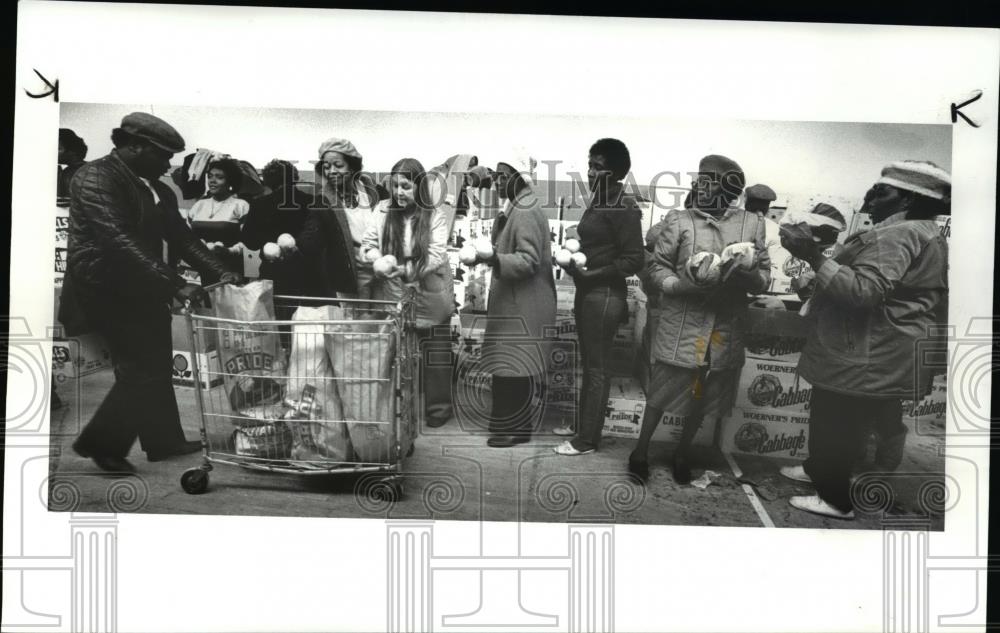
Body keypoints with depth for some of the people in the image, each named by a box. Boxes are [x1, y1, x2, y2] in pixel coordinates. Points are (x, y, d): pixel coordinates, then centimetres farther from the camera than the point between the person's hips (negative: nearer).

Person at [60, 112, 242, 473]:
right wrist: (174, 284, -31)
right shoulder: (95, 179, -17)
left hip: (143, 290, 8)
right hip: (108, 291, -8)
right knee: (141, 370, -8)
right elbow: (118, 241, -27)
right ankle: (100, 441, 9)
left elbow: (180, 236, 9)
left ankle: (164, 441, 26)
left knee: (156, 366, 13)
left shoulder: (154, 188, 8)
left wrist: (218, 272, -4)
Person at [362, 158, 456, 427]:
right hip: (392, 298, 2)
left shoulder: (435, 218, -8)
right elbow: (368, 241, 3)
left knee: (434, 355, 5)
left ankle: (438, 409, 22)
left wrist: (405, 269, -28)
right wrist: (370, 254, -20)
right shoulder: (383, 210, 0)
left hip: (429, 299, -2)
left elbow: (435, 257, -16)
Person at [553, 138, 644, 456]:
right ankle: (582, 423, 30)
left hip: (605, 295, -9)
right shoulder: (598, 202, 11)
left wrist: (589, 274, -20)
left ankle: (588, 438, 9)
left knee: (597, 368, 0)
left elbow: (633, 260, -18)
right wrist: (574, 260, 4)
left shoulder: (623, 208, -15)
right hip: (588, 292, 9)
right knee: (588, 363, 18)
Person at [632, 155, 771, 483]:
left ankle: (682, 452, 36)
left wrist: (747, 273, -20)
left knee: (704, 396, 15)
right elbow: (656, 267, -2)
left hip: (725, 329, 2)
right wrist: (681, 286, -21)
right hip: (681, 326, -2)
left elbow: (763, 279, 3)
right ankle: (641, 451, 27)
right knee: (662, 389, 6)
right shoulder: (679, 220, -5)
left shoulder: (751, 224, 1)